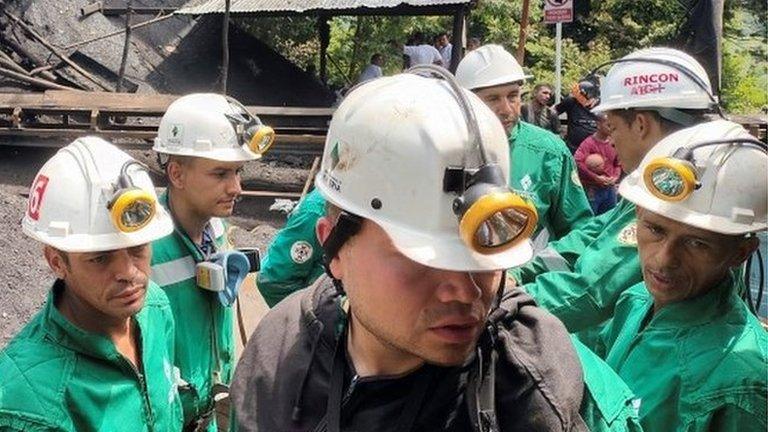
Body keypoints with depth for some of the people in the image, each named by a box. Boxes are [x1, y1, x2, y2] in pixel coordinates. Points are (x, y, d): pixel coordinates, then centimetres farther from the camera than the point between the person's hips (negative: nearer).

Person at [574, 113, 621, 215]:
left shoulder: (613, 143, 5)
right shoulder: (589, 142, -13)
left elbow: (618, 164, 17)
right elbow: (577, 162, -25)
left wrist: (615, 177, -3)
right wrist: (596, 177, -20)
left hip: (610, 189, 6)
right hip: (592, 190, -6)